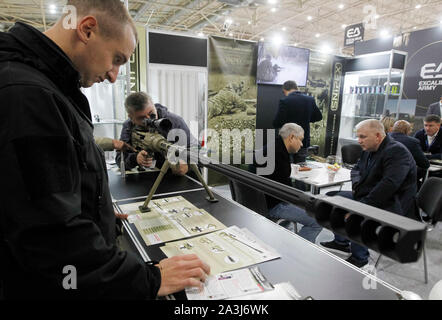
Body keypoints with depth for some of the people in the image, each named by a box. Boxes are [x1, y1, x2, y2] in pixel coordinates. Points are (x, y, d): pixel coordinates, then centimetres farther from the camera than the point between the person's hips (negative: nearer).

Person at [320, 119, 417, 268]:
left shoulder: (397, 151, -20)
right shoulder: (368, 149, 8)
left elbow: (389, 184, -30)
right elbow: (357, 169, 22)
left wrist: (364, 205, -31)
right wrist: (356, 184, -1)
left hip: (392, 205, -10)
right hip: (367, 196, 10)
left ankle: (359, 257, -7)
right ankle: (342, 242, 17)